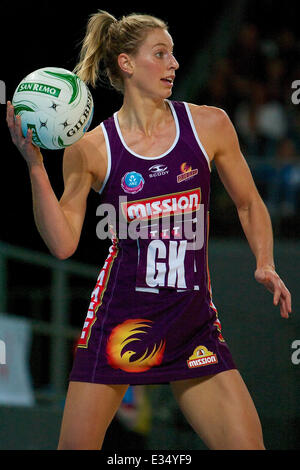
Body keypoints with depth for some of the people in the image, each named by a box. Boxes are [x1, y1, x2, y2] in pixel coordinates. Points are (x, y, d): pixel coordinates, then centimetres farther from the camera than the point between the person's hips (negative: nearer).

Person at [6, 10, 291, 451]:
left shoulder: (209, 125, 2)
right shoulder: (91, 149, -2)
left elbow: (249, 205, 14)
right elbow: (62, 244, -2)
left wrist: (265, 264, -2)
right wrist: (35, 166, -9)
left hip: (193, 321, 2)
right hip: (119, 317, -1)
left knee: (246, 444, -9)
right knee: (75, 447, 1)